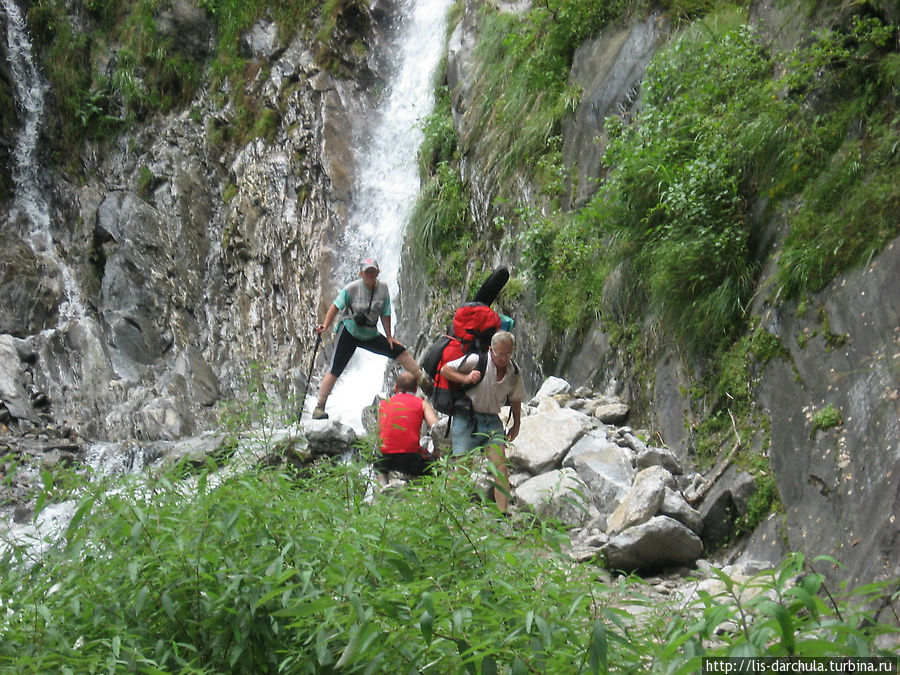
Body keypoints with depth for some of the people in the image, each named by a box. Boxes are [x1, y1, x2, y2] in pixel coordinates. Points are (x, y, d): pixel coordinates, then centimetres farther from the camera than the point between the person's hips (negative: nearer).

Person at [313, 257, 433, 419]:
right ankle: (319, 408, -10)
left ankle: (423, 380, 20)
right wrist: (325, 325, -20)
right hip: (349, 332, -4)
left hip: (370, 335, 4)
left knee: (400, 351, 4)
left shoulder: (383, 289, -4)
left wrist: (389, 337, 6)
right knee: (335, 370, -12)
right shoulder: (352, 288, -15)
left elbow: (385, 315, 4)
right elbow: (336, 307, -9)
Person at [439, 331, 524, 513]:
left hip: (491, 420, 3)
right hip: (466, 416, -3)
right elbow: (445, 370, -4)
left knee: (501, 466, -10)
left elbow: (515, 399, 19)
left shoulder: (514, 373, 2)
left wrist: (516, 425, 23)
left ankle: (502, 512, -8)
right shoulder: (476, 361, -12)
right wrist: (465, 378, -19)